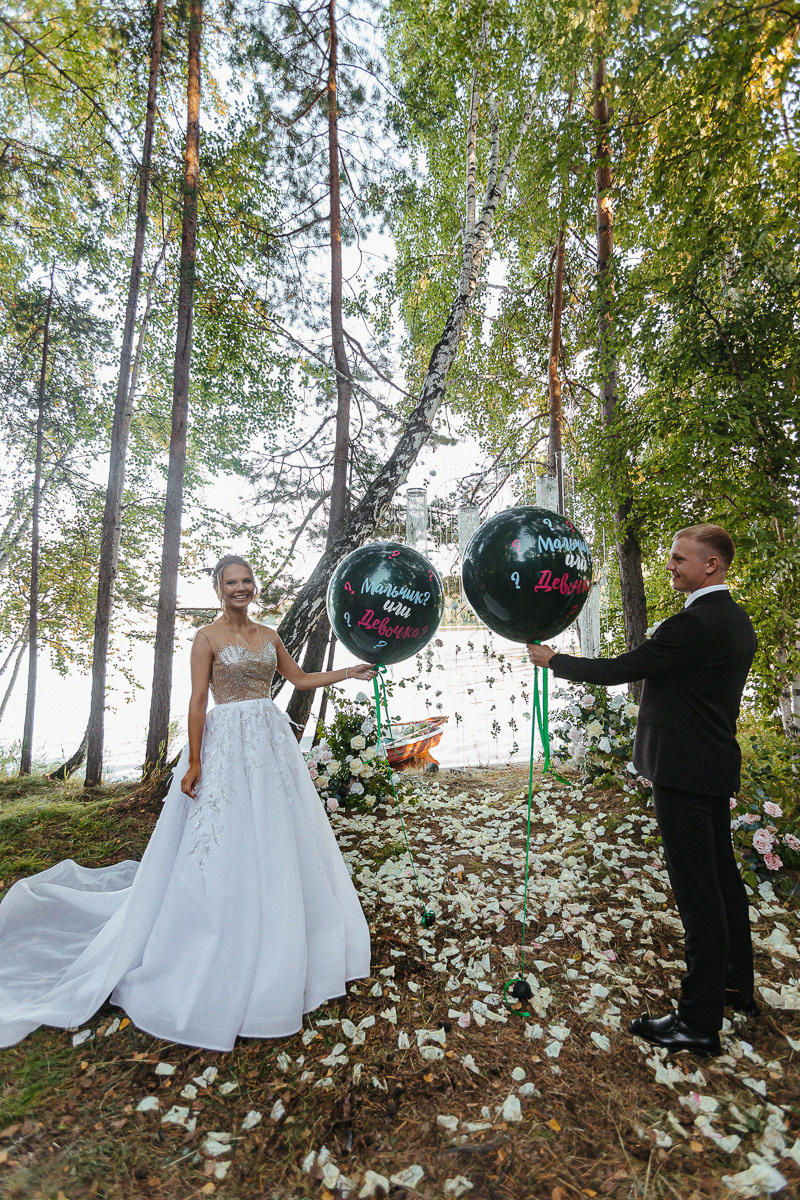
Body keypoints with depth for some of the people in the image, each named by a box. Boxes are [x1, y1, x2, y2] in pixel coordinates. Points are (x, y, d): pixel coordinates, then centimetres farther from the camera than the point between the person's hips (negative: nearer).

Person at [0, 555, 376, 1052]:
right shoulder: (208, 637, -5)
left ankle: (272, 952, 32)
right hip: (227, 745, -6)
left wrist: (352, 672, 15)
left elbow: (302, 678, 17)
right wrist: (194, 762, -12)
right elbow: (197, 701, -8)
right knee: (225, 848, 0)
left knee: (277, 842, 12)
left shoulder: (269, 635, 10)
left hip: (272, 742, 6)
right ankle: (222, 956, 19)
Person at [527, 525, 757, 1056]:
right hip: (718, 764, 10)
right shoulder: (737, 621, 10)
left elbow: (618, 670, -20)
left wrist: (553, 659, -8)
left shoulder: (694, 624, -22)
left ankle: (700, 1022, 11)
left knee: (698, 890, -2)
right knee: (722, 876, 22)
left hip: (684, 772, -10)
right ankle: (737, 983, 40)